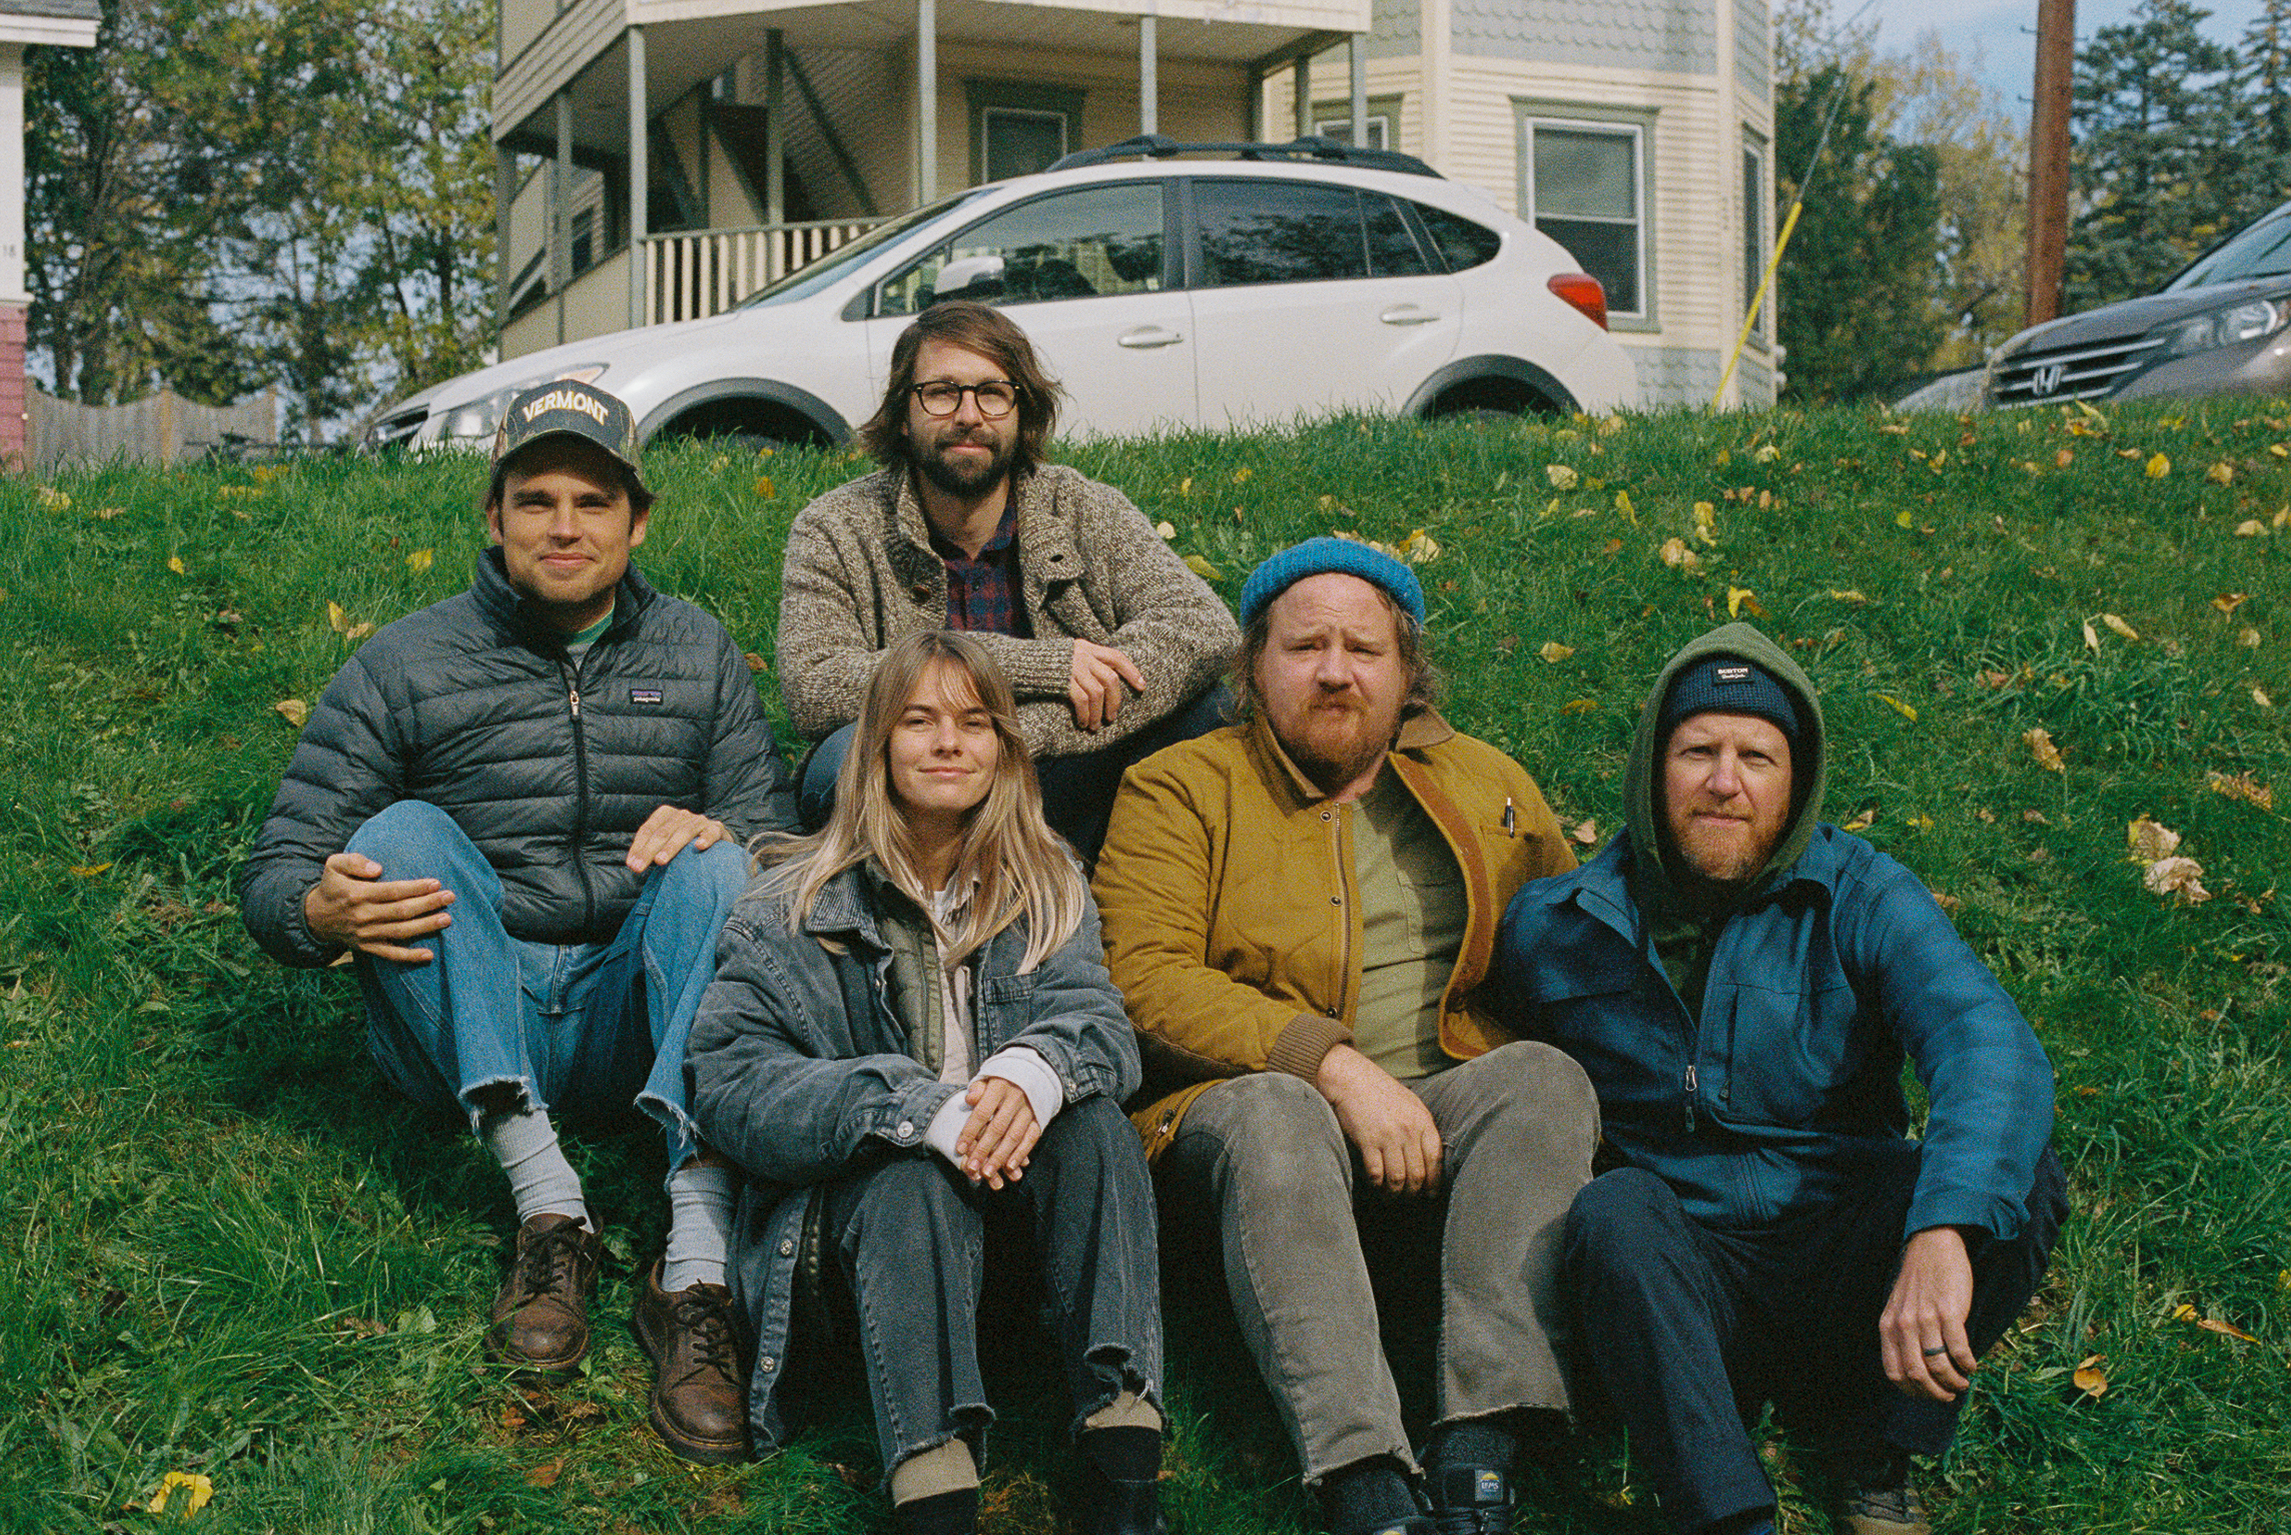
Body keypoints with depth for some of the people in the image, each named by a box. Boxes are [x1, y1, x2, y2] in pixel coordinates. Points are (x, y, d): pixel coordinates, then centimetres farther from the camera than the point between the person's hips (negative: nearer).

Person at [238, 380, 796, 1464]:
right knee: (403, 832, -23)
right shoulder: (403, 667, 4)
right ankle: (547, 1204, -35)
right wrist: (319, 911, -24)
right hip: (462, 1036, 0)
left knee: (713, 865, -26)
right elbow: (275, 875, 2)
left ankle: (699, 1264, -44)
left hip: (637, 1016, 1)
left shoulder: (699, 654, 11)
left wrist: (720, 834, -19)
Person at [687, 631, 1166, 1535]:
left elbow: (1101, 1022, -4)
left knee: (1092, 1119, -27)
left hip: (1011, 1185, 2)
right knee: (912, 1177, -34)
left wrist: (1035, 1071, -30)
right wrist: (914, 1106, -27)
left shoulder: (1047, 891, 13)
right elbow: (728, 1082, -10)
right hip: (861, 1194, -2)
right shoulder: (796, 907, 3)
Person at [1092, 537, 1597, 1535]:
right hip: (1245, 1109, -3)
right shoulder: (1178, 791, 6)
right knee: (1272, 1113, -35)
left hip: (1448, 1111, 3)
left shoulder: (1485, 786, 18)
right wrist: (1336, 1068, -19)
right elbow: (1147, 980, -7)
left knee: (1544, 1079, -27)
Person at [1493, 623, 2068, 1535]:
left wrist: (1944, 1231, -39)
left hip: (1848, 1265, 1)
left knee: (2019, 1179, -24)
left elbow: (1989, 1046, -21)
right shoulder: (1552, 929, 2)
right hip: (1684, 1290, 0)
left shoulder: (1857, 897, -3)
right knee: (1614, 1212, -31)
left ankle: (1867, 1442, -5)